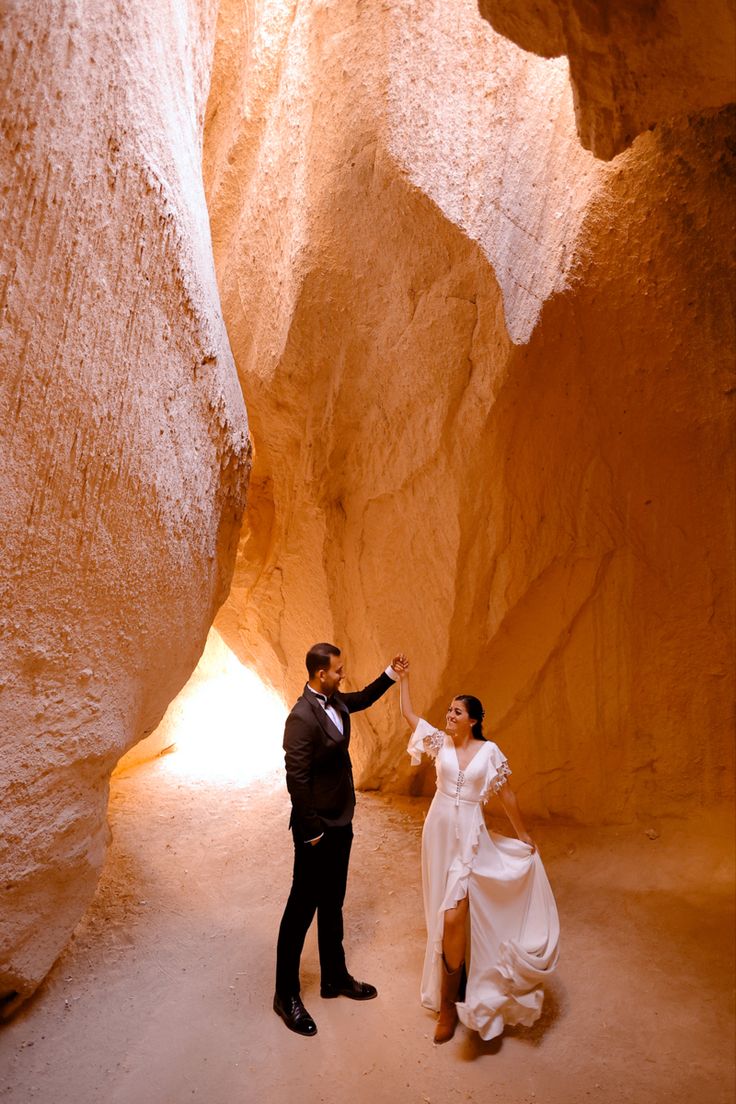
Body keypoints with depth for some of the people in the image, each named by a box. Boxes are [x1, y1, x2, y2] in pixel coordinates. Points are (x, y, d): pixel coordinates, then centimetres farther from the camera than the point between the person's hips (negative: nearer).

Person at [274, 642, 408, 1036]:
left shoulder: (334, 700, -1)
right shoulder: (302, 717, -27)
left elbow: (360, 701, 22)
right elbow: (296, 780, -25)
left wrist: (389, 675, 13)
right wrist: (312, 833, -18)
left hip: (341, 823, 9)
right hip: (318, 829, -8)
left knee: (332, 904, 22)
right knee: (302, 909, 8)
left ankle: (334, 977, 40)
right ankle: (286, 995, 26)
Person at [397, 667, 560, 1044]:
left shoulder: (489, 752, -9)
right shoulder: (440, 741, -2)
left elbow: (506, 795, 0)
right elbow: (409, 714, 5)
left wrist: (523, 835, 8)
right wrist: (403, 679, 7)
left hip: (469, 836, -4)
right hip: (438, 832, 4)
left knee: (453, 917, -10)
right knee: (442, 910, 16)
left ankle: (447, 1002, 7)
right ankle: (459, 973, 42)